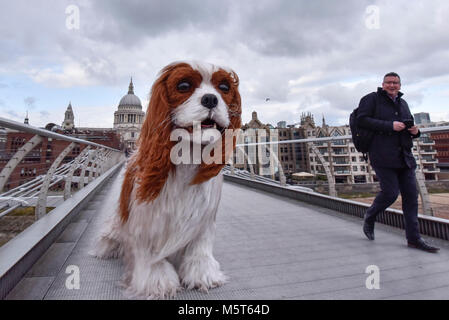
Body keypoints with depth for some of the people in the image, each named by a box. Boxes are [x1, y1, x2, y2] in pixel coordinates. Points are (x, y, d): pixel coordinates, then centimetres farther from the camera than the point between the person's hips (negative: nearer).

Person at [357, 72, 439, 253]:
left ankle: (413, 238, 12)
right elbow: (362, 120, -12)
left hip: (404, 156, 7)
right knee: (390, 192, -11)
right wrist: (390, 125, -18)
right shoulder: (372, 99, 2)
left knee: (411, 195, 3)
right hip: (383, 156, -7)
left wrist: (415, 131, 7)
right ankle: (369, 218, 18)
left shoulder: (403, 103, 23)